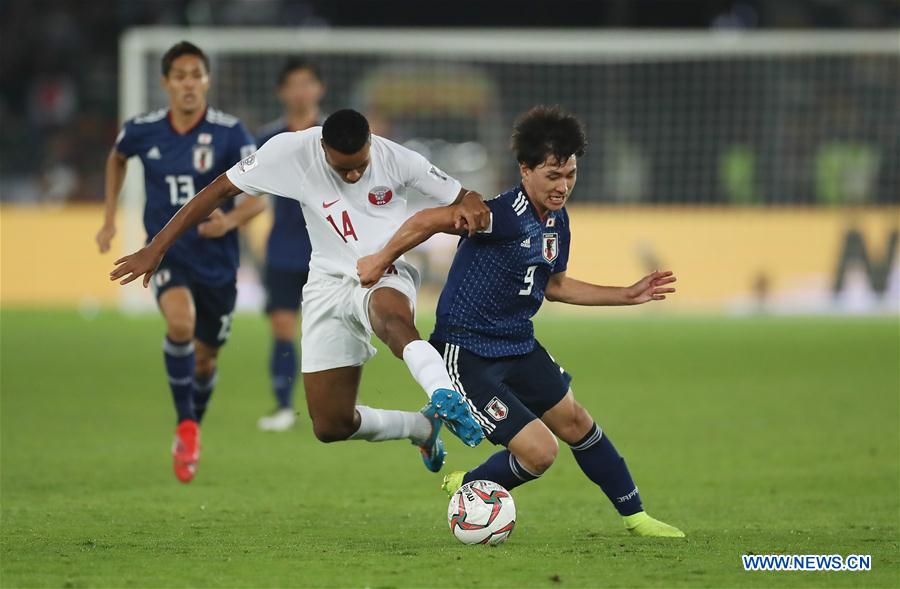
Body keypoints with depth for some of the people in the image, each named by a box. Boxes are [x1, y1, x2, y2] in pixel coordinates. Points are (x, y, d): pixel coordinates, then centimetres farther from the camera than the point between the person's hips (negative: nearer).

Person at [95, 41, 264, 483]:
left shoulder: (230, 133, -12)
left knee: (204, 358, 12)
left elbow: (258, 198, -12)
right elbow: (117, 158, 19)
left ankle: (193, 431, 42)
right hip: (166, 252, 0)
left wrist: (230, 220, -33)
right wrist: (109, 220, 16)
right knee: (180, 321, -31)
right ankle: (185, 425, -15)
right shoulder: (142, 130, -5)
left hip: (217, 260, 1)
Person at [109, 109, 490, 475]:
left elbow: (464, 199, -3)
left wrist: (466, 209, -30)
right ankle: (425, 428, 26)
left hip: (386, 278, -3)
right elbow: (220, 190, -5)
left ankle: (444, 396, -60)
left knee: (387, 312, -44)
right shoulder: (292, 152, -13)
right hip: (330, 285, 3)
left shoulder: (397, 159, -14)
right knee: (330, 427, 3)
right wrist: (156, 248, -6)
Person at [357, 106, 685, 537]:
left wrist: (626, 295, 21)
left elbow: (552, 284, 20)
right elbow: (426, 222, -27)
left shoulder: (557, 220, 4)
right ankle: (467, 490, 15)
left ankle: (634, 516, 36)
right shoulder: (506, 214, -26)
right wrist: (380, 261, -15)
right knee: (539, 451, -13)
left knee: (574, 422, 19)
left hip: (518, 345, 9)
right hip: (466, 352, -9)